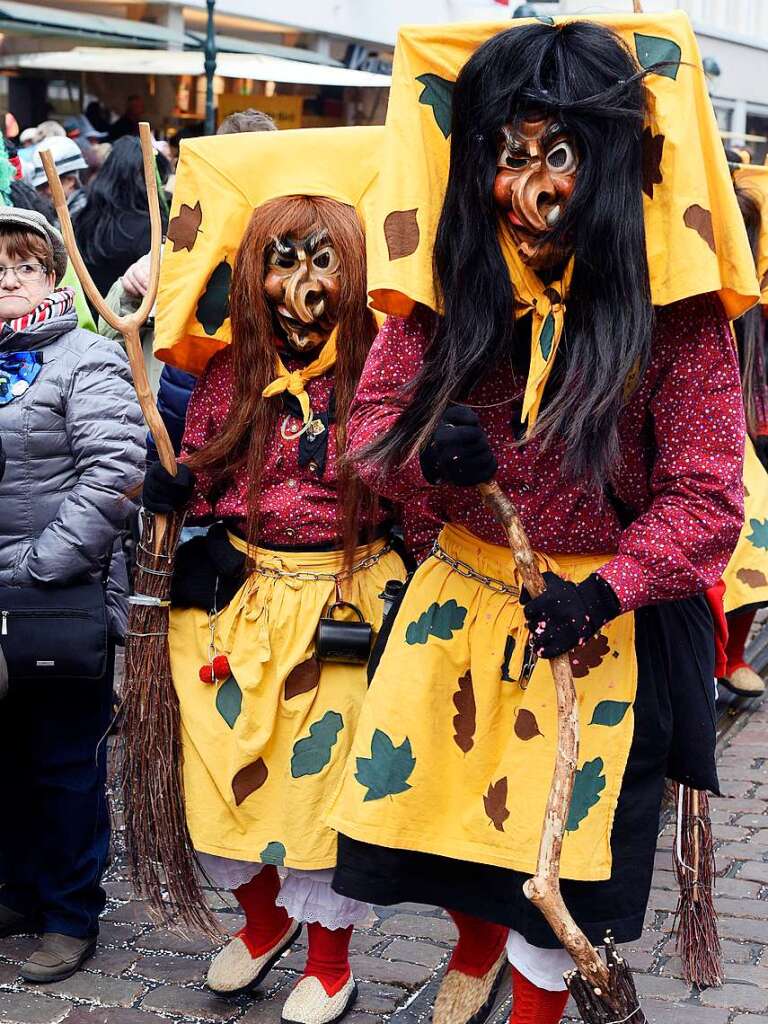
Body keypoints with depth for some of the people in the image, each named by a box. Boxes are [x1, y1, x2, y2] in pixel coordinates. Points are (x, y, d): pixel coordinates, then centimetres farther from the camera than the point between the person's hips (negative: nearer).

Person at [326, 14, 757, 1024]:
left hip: (601, 624, -3)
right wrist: (423, 451, -23)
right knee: (441, 799, 18)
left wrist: (607, 589, -28)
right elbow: (368, 423, 0)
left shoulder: (673, 312, -16)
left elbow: (706, 496, -14)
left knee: (557, 836, 10)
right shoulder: (448, 284, -6)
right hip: (460, 600, 4)